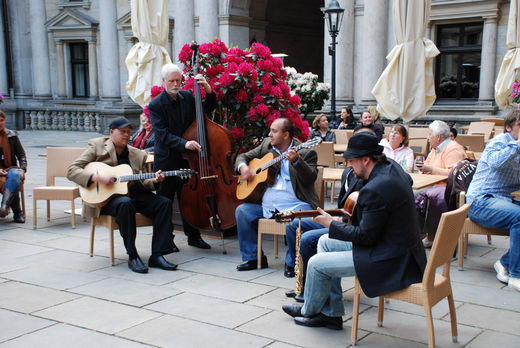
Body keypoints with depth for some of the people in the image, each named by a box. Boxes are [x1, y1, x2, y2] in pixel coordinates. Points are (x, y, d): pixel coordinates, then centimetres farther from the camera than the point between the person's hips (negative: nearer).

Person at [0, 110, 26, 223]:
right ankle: (17, 213, -26)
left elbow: (21, 154, 13)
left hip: (11, 168, 1)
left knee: (14, 176, -37)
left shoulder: (11, 135, 12)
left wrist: (23, 169, -4)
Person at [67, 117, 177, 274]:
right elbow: (71, 171, -5)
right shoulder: (97, 146, 3)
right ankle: (132, 257, -28)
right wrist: (96, 177, -20)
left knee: (164, 203, -17)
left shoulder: (138, 155, 15)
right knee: (125, 204, -38)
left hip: (134, 194, 5)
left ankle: (157, 255, -19)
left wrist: (153, 181, -7)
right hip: (104, 197, -5)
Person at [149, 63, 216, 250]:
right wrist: (184, 143, -33)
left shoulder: (187, 97, 5)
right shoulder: (156, 105, -11)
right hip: (166, 160, -4)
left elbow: (207, 109, 12)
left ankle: (193, 236, 24)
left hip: (186, 158, 4)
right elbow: (163, 135, -19)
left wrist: (208, 91, -5)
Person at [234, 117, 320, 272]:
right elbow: (243, 156, 21)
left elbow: (310, 179, -16)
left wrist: (296, 161, -32)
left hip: (295, 205, -5)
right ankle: (253, 258, 2)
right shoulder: (266, 145, 13)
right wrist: (243, 167, -3)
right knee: (242, 211, -10)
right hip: (266, 205, 6)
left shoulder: (306, 152, -3)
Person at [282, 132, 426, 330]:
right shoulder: (391, 168, 2)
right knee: (325, 242, 16)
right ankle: (331, 314, 21)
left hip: (392, 261, -11)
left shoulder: (375, 190, -28)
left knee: (317, 264, -7)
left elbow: (365, 236, -22)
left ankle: (309, 311, 23)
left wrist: (331, 224, -8)